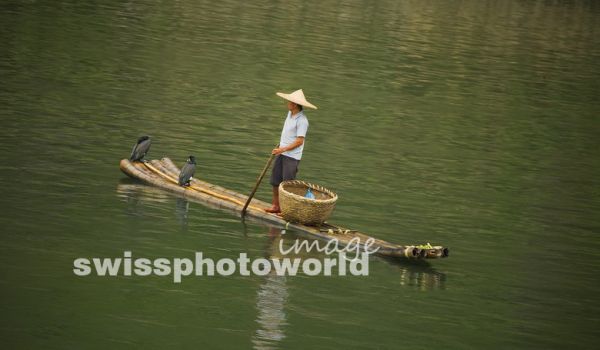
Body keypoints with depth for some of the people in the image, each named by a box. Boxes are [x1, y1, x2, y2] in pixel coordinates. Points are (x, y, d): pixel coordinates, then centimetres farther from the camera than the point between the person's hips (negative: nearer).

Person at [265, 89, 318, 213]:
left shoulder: (302, 120, -19)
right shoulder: (290, 113, 6)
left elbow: (299, 141, -20)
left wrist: (283, 149, -22)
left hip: (292, 156, -8)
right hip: (282, 153, 8)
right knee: (275, 181, 12)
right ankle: (276, 206, 22)